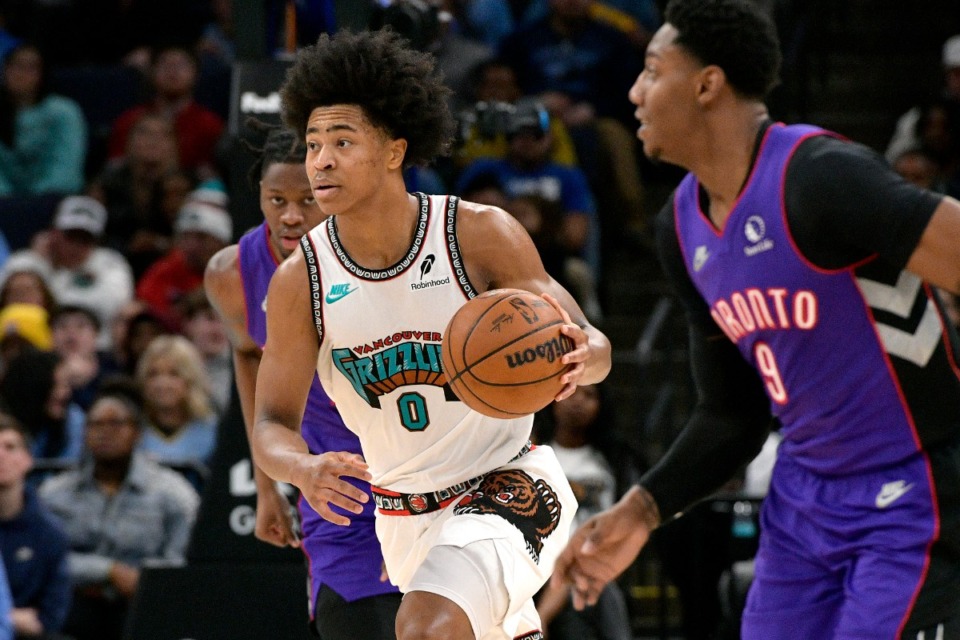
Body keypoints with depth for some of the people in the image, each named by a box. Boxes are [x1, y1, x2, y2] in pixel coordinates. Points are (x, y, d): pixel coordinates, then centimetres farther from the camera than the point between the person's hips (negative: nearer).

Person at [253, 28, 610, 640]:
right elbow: (273, 425, -8)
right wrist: (306, 470, -32)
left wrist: (582, 358, -39)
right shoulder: (299, 281, -10)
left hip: (508, 490, -5)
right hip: (405, 516, 5)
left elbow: (588, 343, -13)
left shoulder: (481, 235, -17)